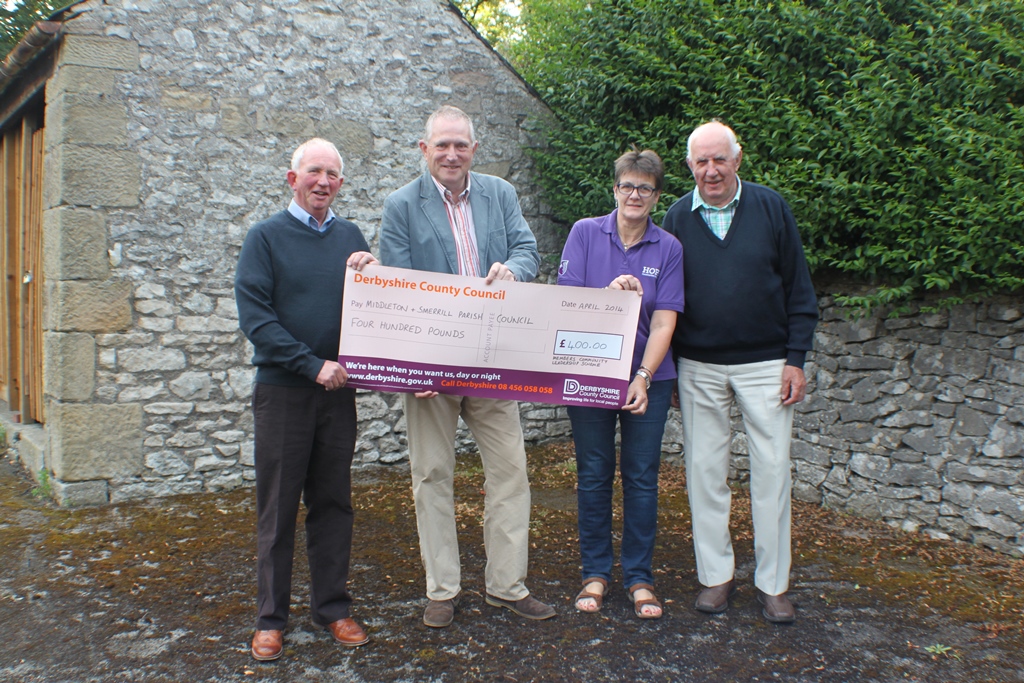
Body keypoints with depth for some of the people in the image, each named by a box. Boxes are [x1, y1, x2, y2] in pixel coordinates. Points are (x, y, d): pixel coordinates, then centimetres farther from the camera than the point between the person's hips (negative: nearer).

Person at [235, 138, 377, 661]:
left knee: (333, 502, 10)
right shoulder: (266, 236, -1)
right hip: (283, 388, -3)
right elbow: (255, 315, -9)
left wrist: (370, 272, -9)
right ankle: (270, 617, 16)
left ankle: (332, 606, 22)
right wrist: (312, 365, -16)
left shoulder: (351, 237, 10)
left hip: (338, 389, 3)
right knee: (278, 506, 4)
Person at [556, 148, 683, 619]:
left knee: (641, 478, 5)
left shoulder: (668, 248, -1)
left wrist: (643, 378, -17)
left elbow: (664, 323, -7)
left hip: (648, 377, 0)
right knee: (593, 475, 7)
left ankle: (639, 577, 19)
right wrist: (608, 293, -24)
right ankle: (595, 572, 21)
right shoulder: (585, 233, -1)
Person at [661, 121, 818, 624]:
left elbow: (799, 291, 2)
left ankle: (773, 583, 14)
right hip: (699, 367, 1)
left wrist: (795, 359, -4)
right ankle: (716, 575, 19)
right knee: (705, 470, 6)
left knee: (771, 470, 2)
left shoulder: (770, 208, 0)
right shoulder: (677, 218, 3)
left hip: (765, 364, -1)